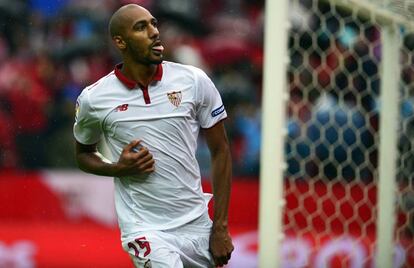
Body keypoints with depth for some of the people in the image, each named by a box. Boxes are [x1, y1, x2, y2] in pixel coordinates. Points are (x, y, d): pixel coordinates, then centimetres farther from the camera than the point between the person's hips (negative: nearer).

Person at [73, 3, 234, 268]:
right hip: (146, 230, -3)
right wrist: (118, 168, -8)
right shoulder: (93, 99, -3)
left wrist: (221, 227, 0)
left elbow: (220, 151, 4)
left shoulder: (194, 81, -1)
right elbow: (84, 154, 14)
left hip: (198, 226, 3)